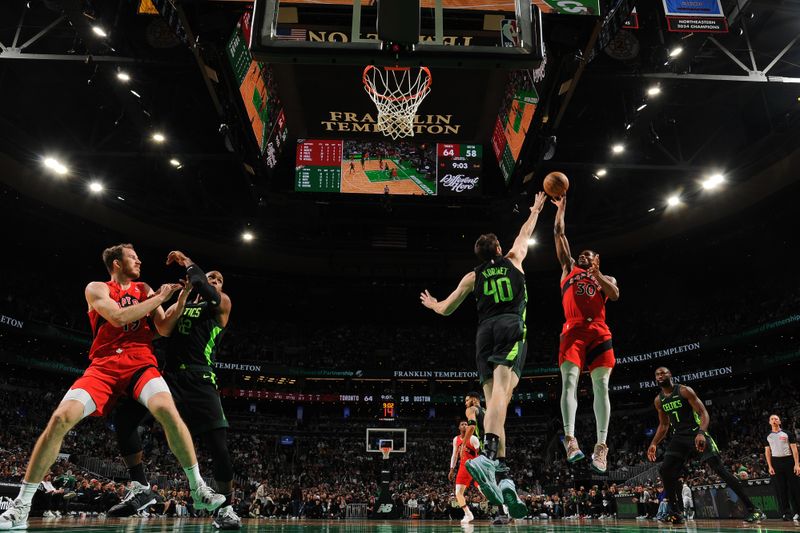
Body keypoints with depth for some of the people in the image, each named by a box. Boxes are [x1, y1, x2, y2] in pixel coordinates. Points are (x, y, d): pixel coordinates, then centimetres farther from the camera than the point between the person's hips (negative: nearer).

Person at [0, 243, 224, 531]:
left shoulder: (145, 290, 17)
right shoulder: (96, 289, 8)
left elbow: (164, 328, 8)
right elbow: (118, 317, -12)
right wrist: (160, 298, -9)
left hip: (141, 363, 1)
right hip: (104, 366, 0)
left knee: (167, 410, -28)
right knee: (61, 418, -19)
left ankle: (199, 489, -16)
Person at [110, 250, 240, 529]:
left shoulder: (222, 303, 9)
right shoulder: (178, 305, 22)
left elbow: (206, 292, -14)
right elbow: (164, 330, 3)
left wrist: (188, 263, -1)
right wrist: (183, 295, -3)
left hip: (200, 379, -5)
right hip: (169, 375, 5)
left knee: (217, 444, -15)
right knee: (123, 417, -11)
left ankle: (225, 508, 1)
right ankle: (140, 488, -1)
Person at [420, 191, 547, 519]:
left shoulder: (472, 277, 21)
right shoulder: (513, 261, 20)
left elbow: (446, 309, 26)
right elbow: (525, 233, 39)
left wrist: (432, 304, 48)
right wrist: (536, 210, 57)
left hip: (484, 333, 2)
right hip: (511, 327, -2)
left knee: (492, 400, -2)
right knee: (501, 390, -22)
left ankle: (502, 476, -11)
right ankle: (487, 455, -45)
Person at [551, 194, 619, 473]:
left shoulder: (606, 278, 27)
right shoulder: (569, 268, 27)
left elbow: (615, 294, 4)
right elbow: (559, 234, 24)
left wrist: (596, 273, 1)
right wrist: (561, 208, 24)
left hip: (599, 332, 1)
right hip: (573, 330, -1)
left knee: (601, 386, -8)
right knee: (569, 381, -17)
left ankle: (601, 445, -11)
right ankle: (570, 437, -25)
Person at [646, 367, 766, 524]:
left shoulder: (685, 391, -12)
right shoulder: (658, 400, 6)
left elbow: (703, 413, -16)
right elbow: (663, 425, 17)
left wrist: (701, 433, -34)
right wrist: (654, 444, 7)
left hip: (696, 433, -6)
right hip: (679, 437, 6)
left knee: (720, 469, -15)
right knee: (664, 470, -7)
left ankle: (752, 509, -9)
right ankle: (676, 512, 3)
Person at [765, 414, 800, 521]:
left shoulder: (787, 434, 6)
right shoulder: (768, 436, 11)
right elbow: (767, 452, 9)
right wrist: (770, 466, -1)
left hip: (788, 461, -1)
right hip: (776, 462, 1)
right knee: (780, 489, -1)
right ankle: (786, 514, 3)